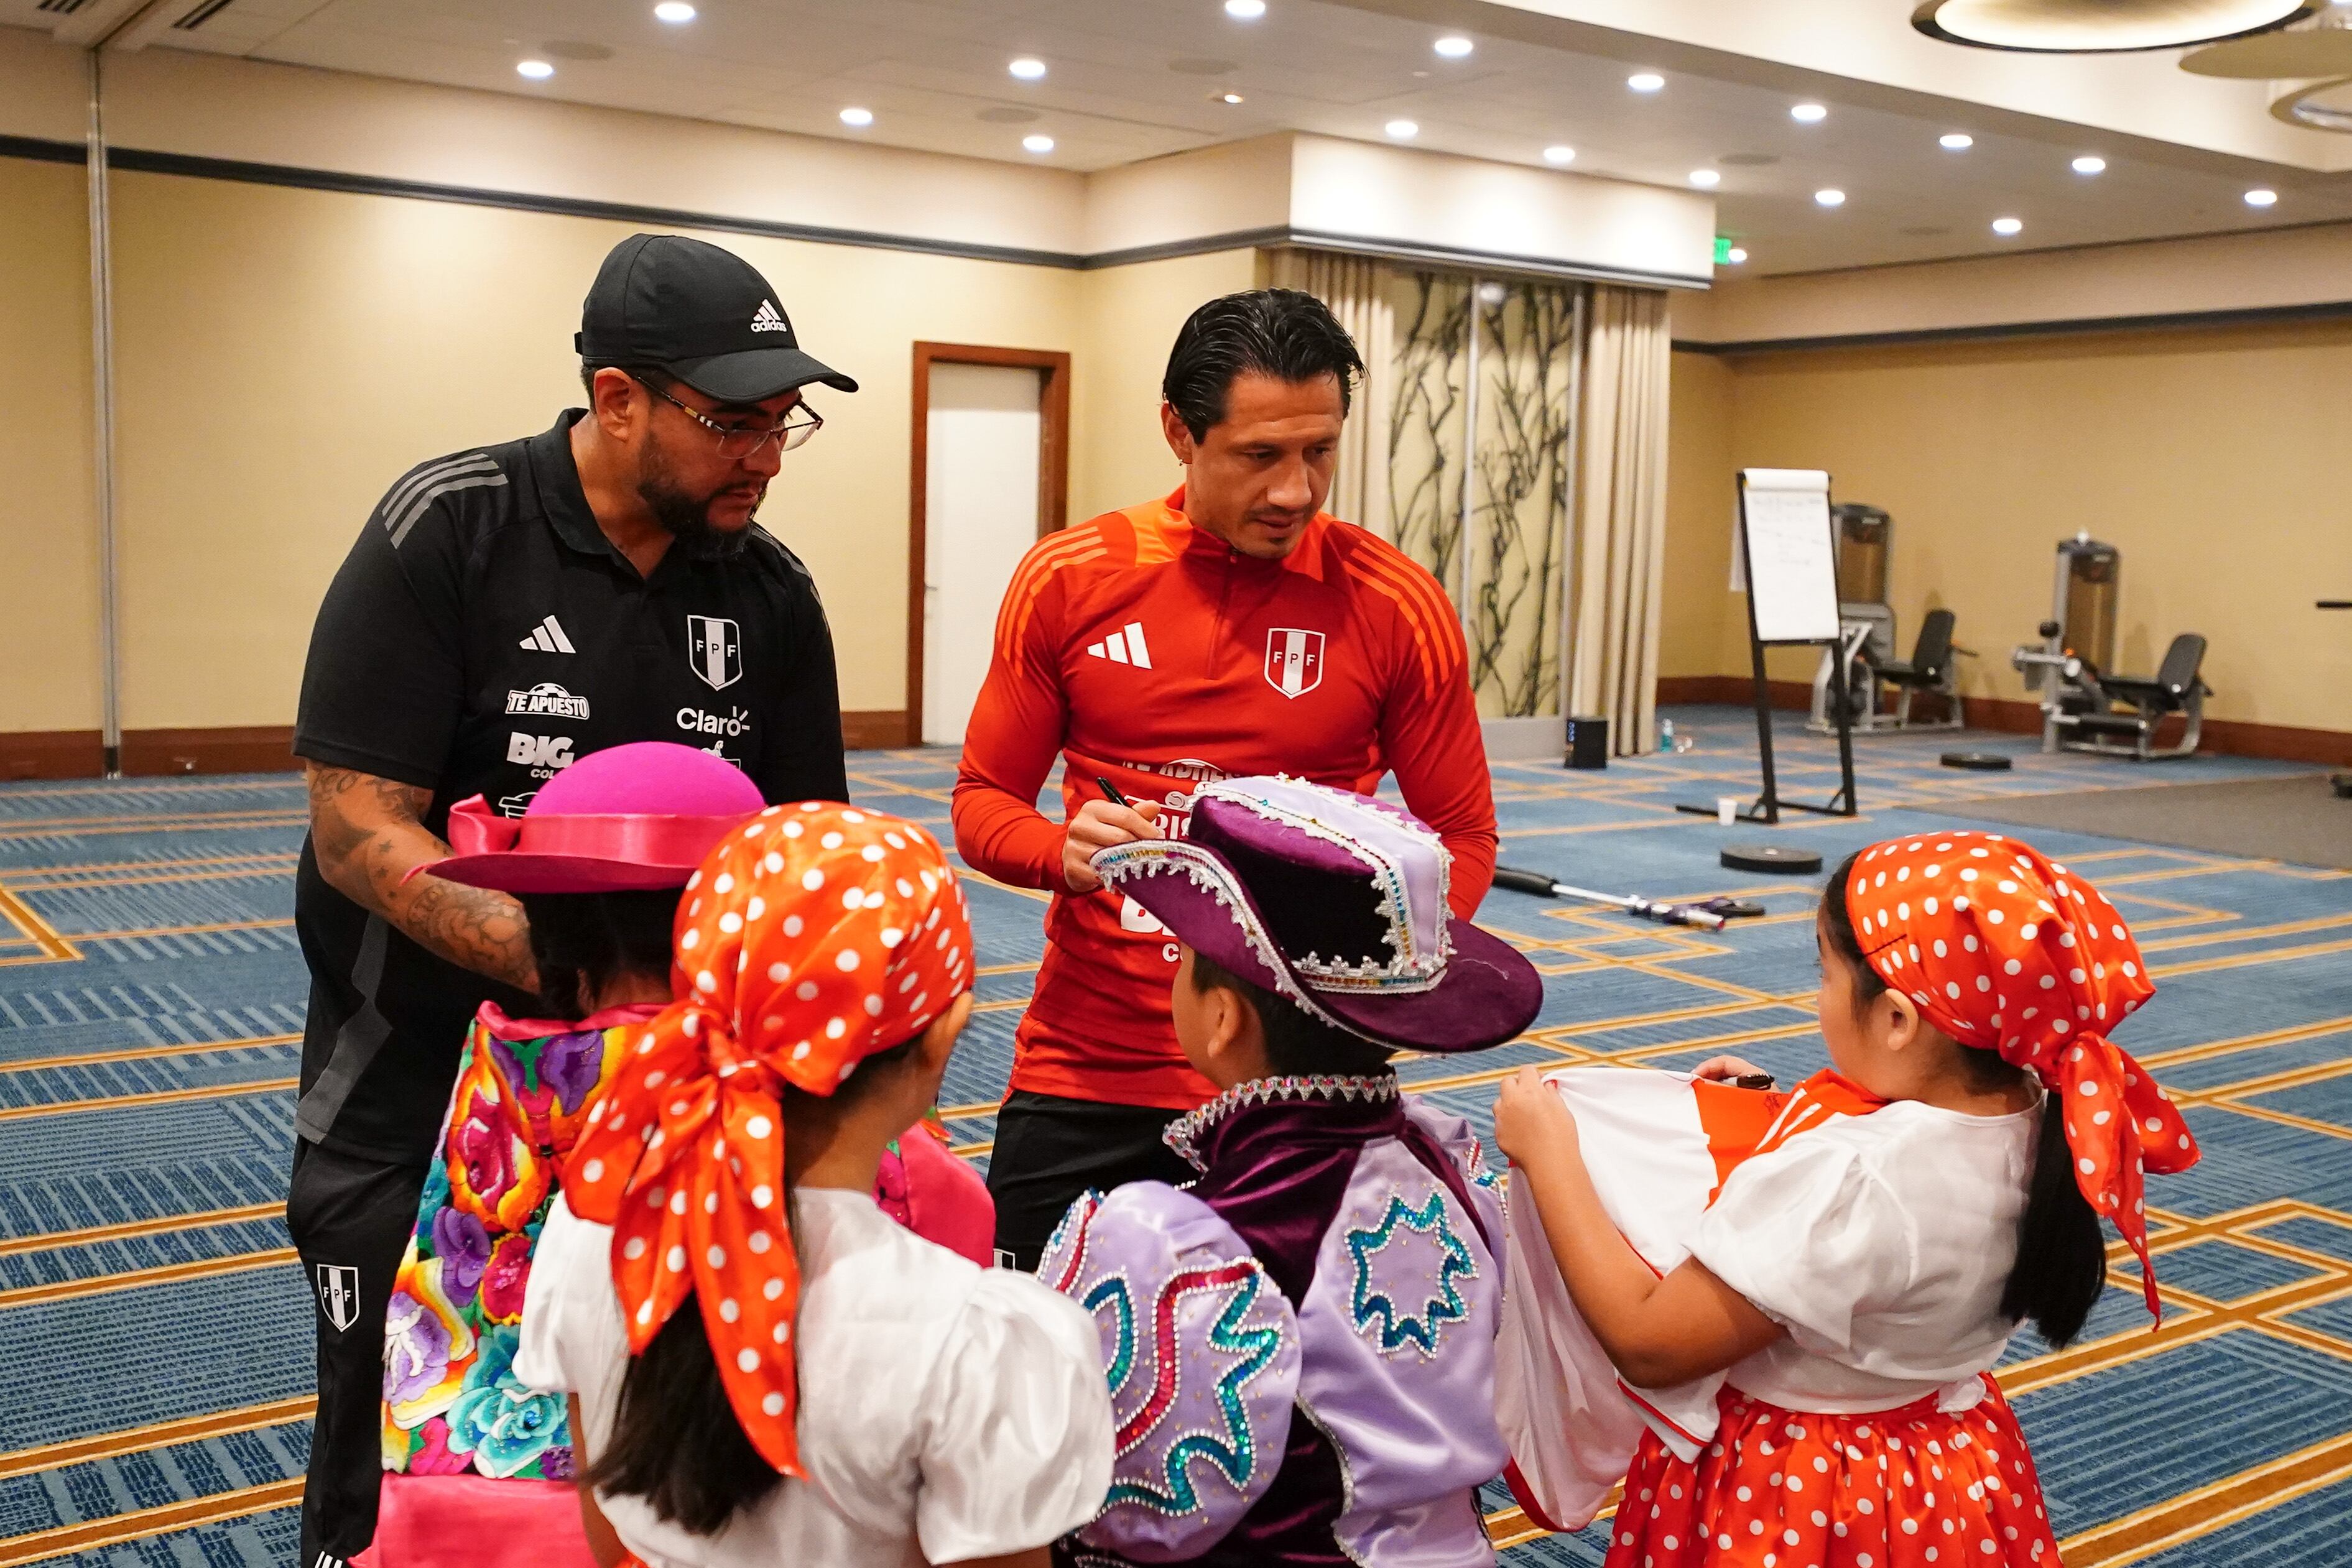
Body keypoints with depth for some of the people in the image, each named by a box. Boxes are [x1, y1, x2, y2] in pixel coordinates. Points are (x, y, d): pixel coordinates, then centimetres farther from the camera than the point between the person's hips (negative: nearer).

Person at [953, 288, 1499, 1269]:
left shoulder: (1397, 605, -5)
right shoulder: (1067, 582, -3)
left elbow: (1462, 837, 3)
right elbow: (985, 803, 6)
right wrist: (1068, 852, -17)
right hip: (1081, 1074, 1)